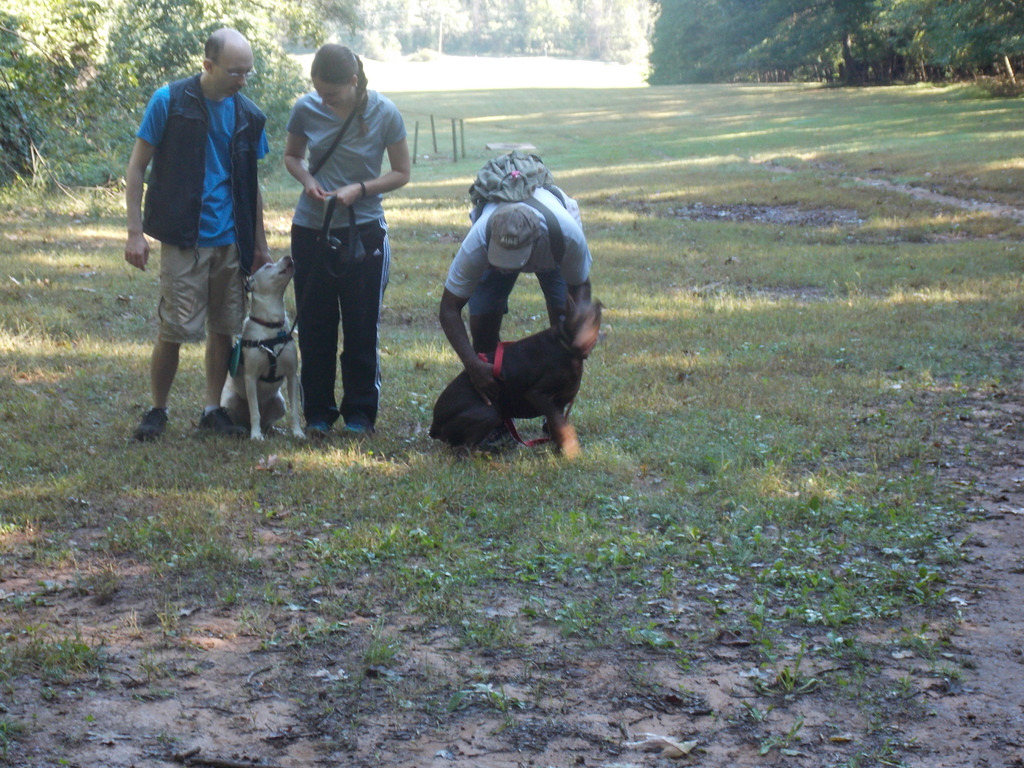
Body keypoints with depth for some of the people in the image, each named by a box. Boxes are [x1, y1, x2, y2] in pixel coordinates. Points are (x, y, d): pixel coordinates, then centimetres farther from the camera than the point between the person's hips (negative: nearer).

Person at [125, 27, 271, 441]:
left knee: (224, 329, 8)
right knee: (174, 329, -4)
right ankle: (157, 410, 14)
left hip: (231, 240, 4)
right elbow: (137, 167, -3)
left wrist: (259, 244, 14)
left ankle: (213, 410, 21)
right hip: (184, 239, -4)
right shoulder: (169, 102, -7)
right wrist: (135, 232, -9)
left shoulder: (248, 115, 6)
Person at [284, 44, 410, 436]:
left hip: (364, 231, -2)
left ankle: (360, 412, 18)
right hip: (311, 229, 2)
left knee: (362, 328, 5)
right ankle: (317, 413, 18)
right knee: (314, 326, 7)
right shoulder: (306, 109, -6)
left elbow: (401, 173, -3)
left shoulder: (384, 113, -11)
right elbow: (291, 156, 11)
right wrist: (307, 180, -11)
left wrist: (360, 189, -18)